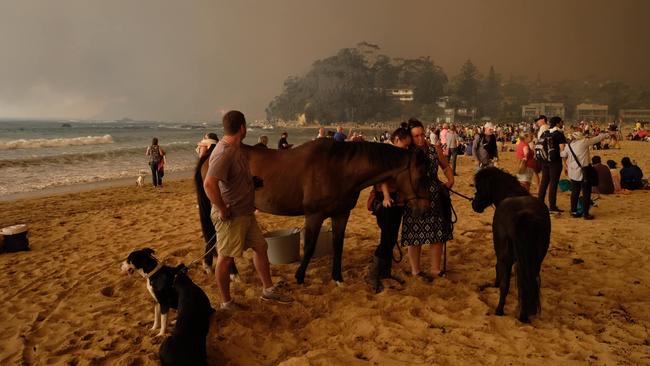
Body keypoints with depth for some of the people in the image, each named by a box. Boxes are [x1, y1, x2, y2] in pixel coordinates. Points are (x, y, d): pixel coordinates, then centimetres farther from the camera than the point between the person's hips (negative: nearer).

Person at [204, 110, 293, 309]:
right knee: (226, 258, 5)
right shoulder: (224, 153, -24)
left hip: (246, 212, 10)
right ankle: (226, 303, 19)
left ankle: (268, 290, 31)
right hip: (231, 216, -10)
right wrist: (223, 210, -27)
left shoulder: (236, 148, 7)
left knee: (260, 247, 17)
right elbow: (209, 184, -35)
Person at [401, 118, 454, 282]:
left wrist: (450, 180, -4)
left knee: (438, 232, 9)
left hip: (436, 197, 4)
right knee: (415, 234, 5)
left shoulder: (435, 149, 1)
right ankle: (415, 270, 23)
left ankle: (435, 268, 27)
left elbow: (446, 166, 14)